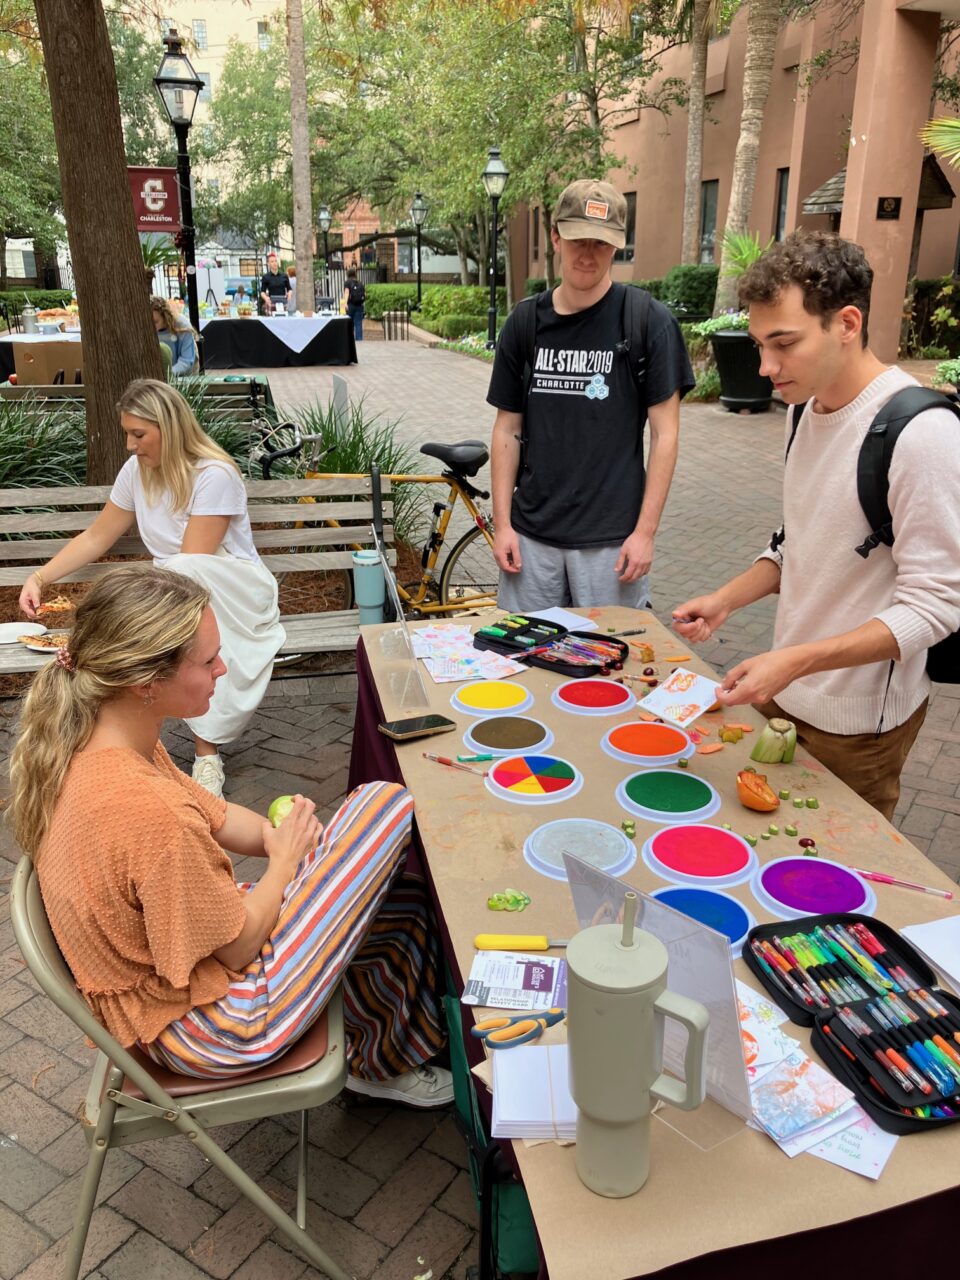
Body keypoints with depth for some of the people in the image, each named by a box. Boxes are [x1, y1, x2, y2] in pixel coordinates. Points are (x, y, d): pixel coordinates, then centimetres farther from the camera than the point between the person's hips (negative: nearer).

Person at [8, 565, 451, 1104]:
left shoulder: (90, 740, -9)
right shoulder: (152, 814, -37)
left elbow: (213, 816, 5)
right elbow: (238, 948, -22)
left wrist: (280, 835, -9)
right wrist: (286, 859, -7)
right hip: (210, 1023, -8)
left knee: (403, 901, 12)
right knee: (386, 803, -10)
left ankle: (380, 1061, 34)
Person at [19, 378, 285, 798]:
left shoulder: (214, 475, -18)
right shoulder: (136, 471, 3)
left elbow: (192, 563, -23)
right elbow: (96, 538, 13)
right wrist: (39, 578, 2)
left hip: (235, 594, -5)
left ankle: (206, 753, -31)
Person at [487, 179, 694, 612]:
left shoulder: (649, 322, -5)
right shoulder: (524, 322, 4)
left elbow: (665, 433, -5)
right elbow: (508, 429, 7)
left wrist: (645, 531, -9)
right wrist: (502, 523, 2)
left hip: (612, 539, -3)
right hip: (530, 534, 3)